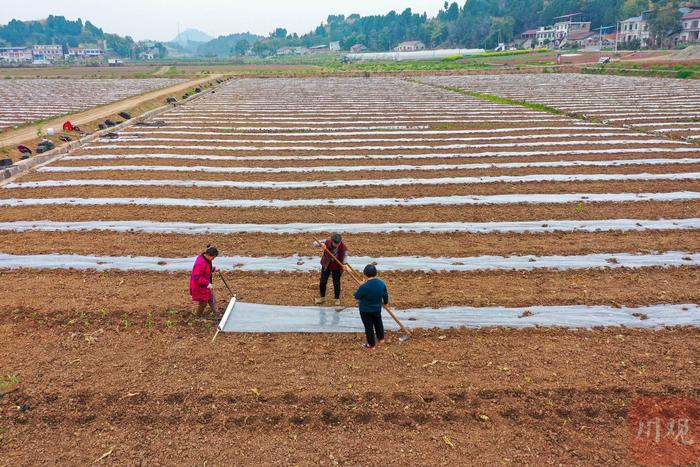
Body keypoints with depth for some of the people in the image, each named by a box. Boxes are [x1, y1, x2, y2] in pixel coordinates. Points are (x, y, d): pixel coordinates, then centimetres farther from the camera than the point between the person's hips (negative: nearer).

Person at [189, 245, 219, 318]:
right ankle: (199, 317, 32)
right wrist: (207, 283, -33)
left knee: (212, 299, 17)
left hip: (206, 284, 9)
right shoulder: (200, 263, -33)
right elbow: (196, 277, -33)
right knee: (203, 303, 10)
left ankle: (216, 315, 27)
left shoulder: (207, 259, -4)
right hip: (200, 287, -9)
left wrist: (213, 269, -5)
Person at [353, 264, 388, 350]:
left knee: (369, 326, 8)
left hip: (365, 311, -5)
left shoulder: (364, 287, -29)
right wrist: (385, 302, 22)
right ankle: (381, 338, 46)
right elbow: (385, 295, 2)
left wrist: (359, 290, 5)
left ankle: (371, 345, 18)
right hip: (377, 309, 5)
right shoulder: (382, 283, -13)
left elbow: (357, 296, -14)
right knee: (378, 323, 28)